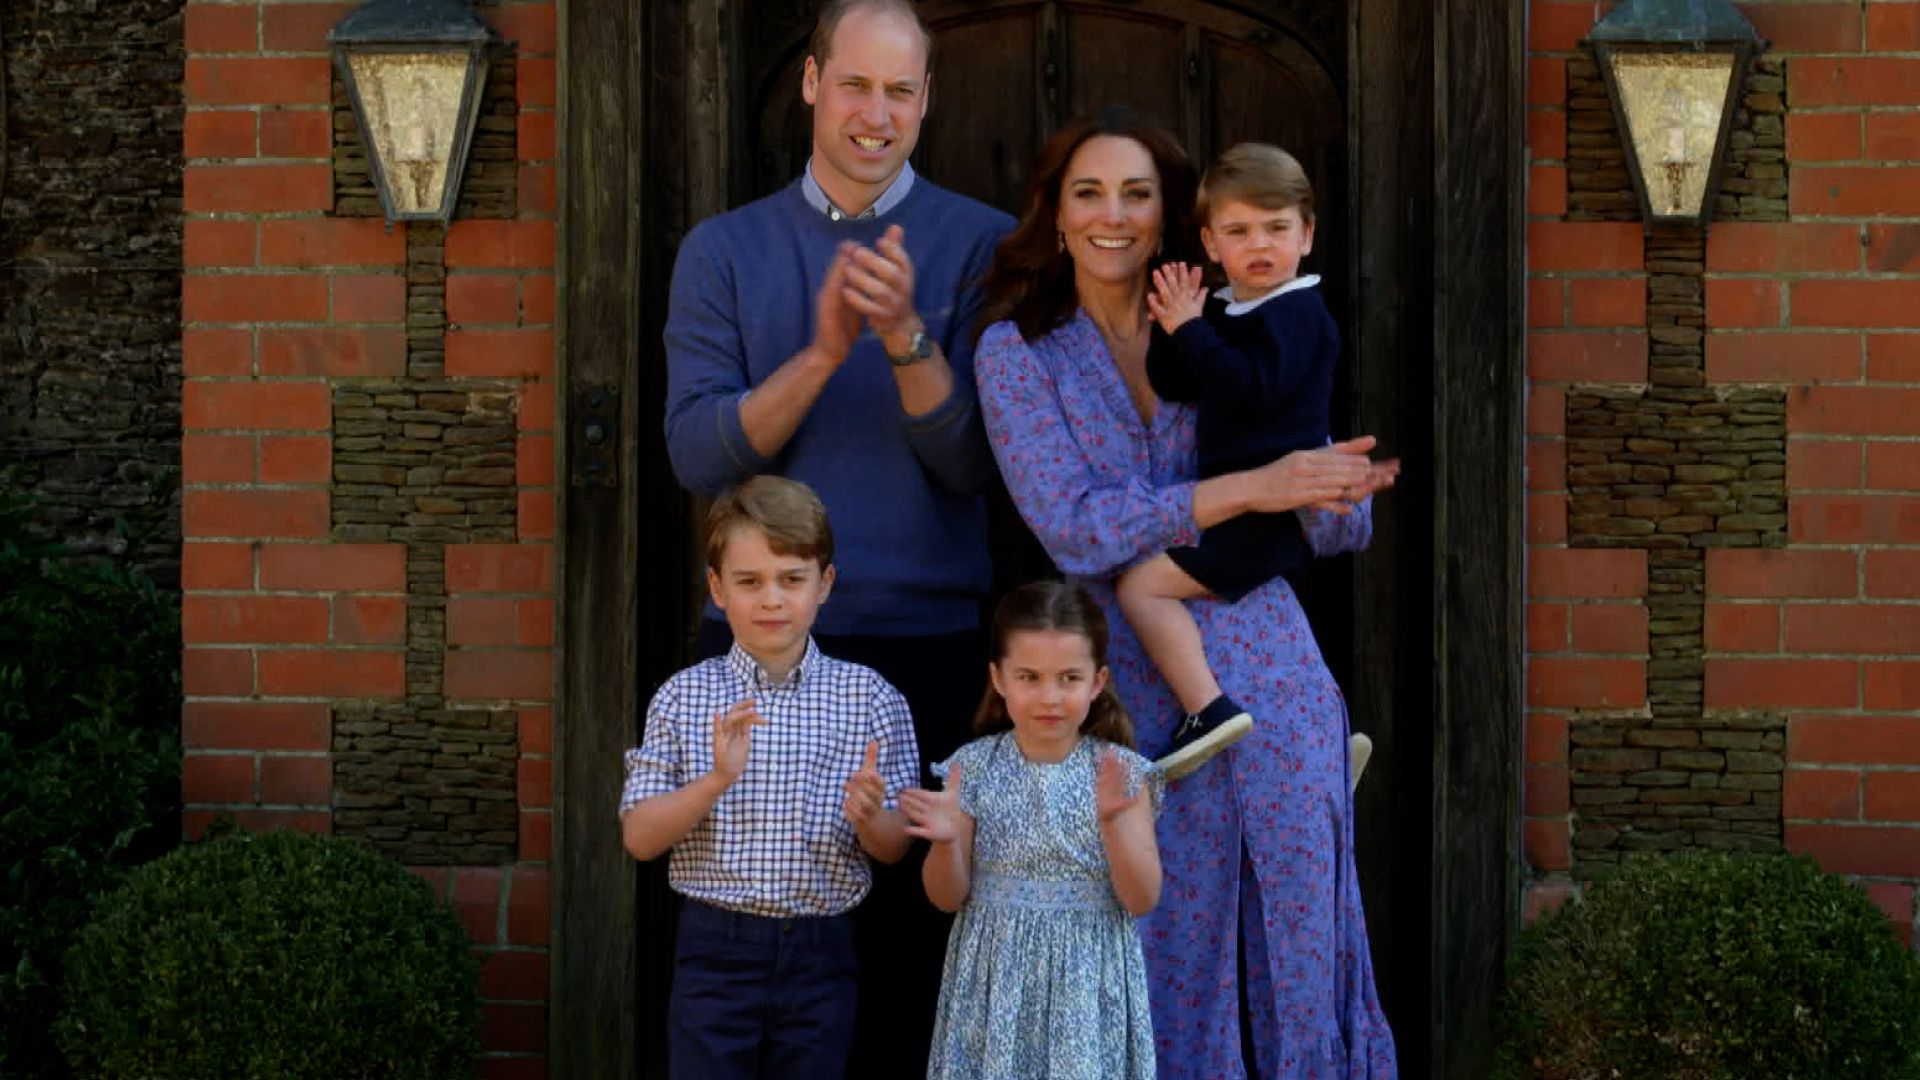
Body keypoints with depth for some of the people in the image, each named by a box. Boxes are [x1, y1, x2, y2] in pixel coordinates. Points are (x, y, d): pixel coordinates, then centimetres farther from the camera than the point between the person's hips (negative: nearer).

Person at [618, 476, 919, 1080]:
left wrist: (869, 816, -20)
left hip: (820, 955, 1)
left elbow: (896, 849, 3)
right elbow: (639, 838, -4)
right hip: (715, 952, -1)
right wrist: (715, 781, -20)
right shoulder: (685, 697, 0)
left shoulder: (869, 698, 0)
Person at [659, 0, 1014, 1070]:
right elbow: (698, 453, -4)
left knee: (914, 934, -1)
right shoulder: (725, 249, 8)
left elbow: (973, 465, -5)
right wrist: (822, 354, -17)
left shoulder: (982, 246, 3)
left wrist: (908, 338, -21)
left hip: (930, 646, -1)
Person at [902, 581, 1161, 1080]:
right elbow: (948, 898, 1)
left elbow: (1143, 899, -8)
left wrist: (1112, 821, -22)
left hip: (1088, 983, -1)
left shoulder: (1121, 772, -3)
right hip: (996, 978, 1)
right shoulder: (975, 768, -1)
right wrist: (946, 842, -19)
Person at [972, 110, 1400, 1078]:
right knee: (1169, 960, 3)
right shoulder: (1016, 353, 2)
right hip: (1139, 697, -2)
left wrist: (1338, 491, -13)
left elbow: (1336, 531, 10)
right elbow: (1073, 526, -12)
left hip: (1272, 672, 2)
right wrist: (1256, 487, -18)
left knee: (1304, 946, 2)